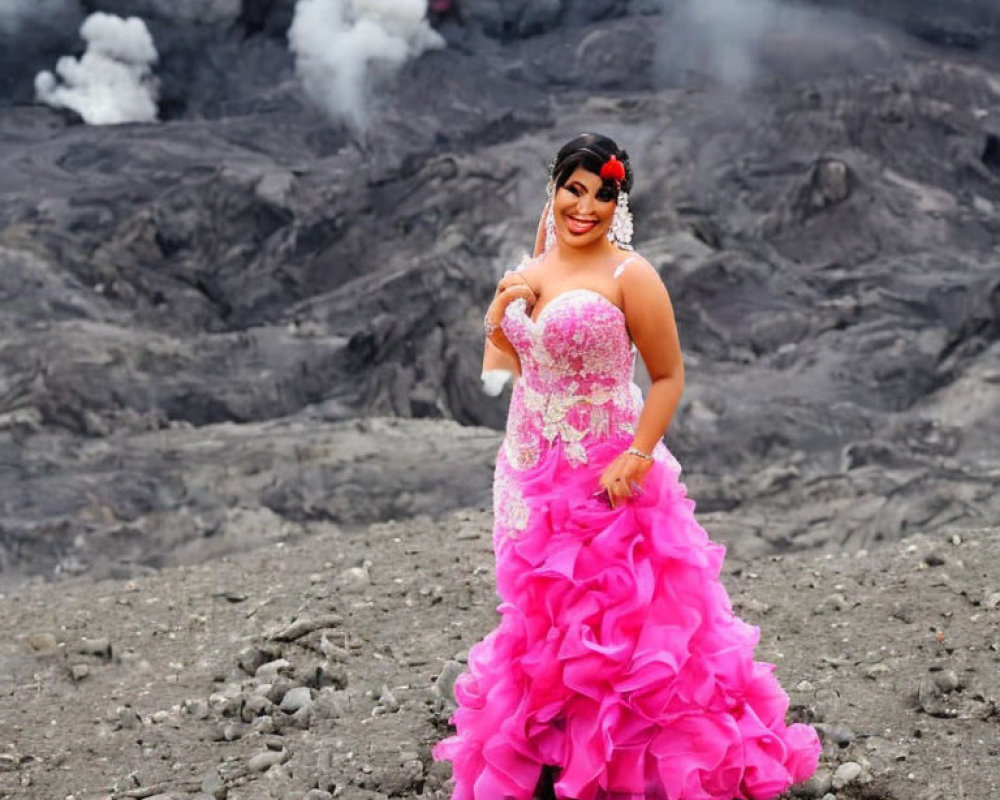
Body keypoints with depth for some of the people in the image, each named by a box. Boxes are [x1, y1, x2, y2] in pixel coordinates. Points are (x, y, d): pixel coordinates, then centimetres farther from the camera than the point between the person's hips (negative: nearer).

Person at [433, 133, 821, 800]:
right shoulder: (530, 271, 8)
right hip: (528, 470, 6)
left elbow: (669, 377, -11)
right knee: (541, 619, 14)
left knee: (615, 620, -1)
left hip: (603, 476, -6)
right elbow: (499, 367, 12)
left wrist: (636, 459, -21)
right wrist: (501, 308, -6)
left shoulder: (629, 276, -12)